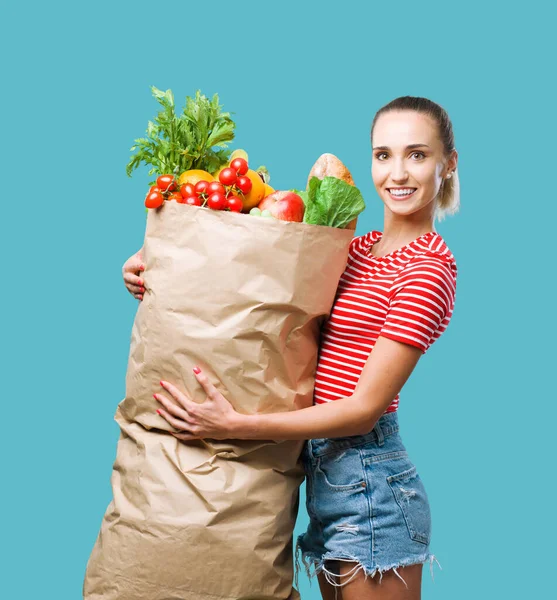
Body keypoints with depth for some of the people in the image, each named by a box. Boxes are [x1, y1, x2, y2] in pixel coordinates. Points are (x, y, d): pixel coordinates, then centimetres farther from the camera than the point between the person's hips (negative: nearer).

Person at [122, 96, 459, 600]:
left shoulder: (428, 269, -15)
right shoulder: (358, 248, 10)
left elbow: (365, 408, -19)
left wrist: (234, 425, -24)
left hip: (368, 483, -7)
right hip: (324, 472, 8)